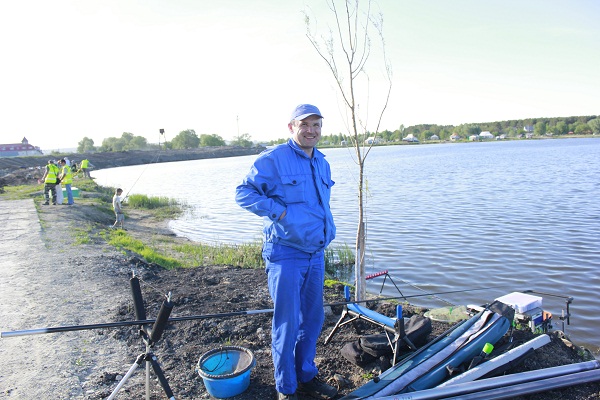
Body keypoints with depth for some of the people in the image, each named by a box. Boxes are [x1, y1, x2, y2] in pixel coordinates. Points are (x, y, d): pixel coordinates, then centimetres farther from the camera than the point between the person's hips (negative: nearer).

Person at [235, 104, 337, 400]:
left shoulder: (322, 163, 13)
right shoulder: (273, 159, -11)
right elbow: (243, 192, -11)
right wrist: (278, 211, -19)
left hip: (316, 254, 7)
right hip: (286, 255, -7)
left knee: (313, 319, 16)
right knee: (287, 323, 3)